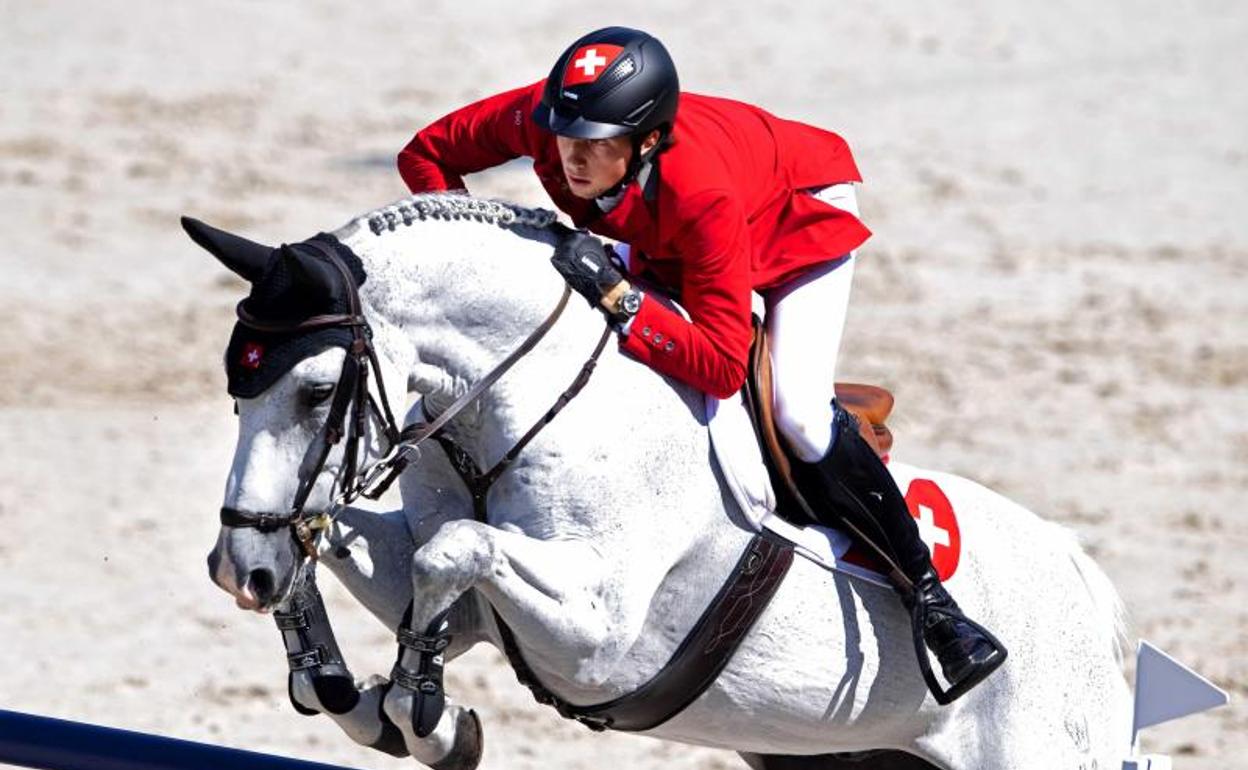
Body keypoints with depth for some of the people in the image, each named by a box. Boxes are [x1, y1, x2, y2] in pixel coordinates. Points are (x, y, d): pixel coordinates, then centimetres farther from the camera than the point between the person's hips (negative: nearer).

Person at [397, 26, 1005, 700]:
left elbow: (722, 366, -44)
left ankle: (926, 593, -14)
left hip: (801, 213, -7)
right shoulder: (536, 116, -33)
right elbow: (425, 155, -15)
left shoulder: (700, 193, -46)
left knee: (798, 411, -25)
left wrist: (618, 298, -51)